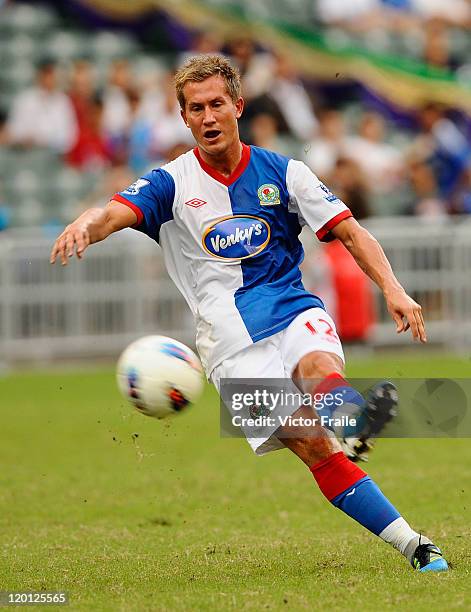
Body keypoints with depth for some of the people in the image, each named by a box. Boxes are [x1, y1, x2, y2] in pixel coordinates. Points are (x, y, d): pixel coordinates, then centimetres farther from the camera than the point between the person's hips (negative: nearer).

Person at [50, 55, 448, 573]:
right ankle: (410, 544, -17)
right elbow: (113, 214, -13)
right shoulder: (172, 184, 4)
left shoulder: (283, 173, 7)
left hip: (293, 311, 2)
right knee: (311, 443, -17)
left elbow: (351, 233, 7)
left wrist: (393, 290, -9)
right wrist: (85, 224, -38)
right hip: (231, 342, -2)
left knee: (320, 369, -35)